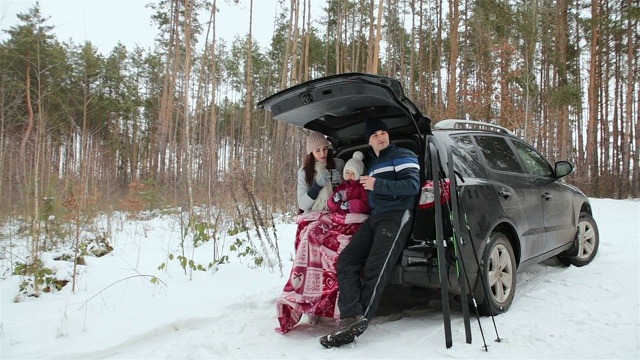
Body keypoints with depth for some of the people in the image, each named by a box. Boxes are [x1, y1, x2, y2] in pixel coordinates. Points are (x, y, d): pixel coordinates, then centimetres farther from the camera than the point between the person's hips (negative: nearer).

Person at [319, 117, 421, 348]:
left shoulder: (403, 156, 4)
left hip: (396, 216, -8)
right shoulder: (372, 164, 29)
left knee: (375, 269, -18)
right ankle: (351, 317, -22)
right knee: (347, 260, -11)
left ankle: (358, 321, -17)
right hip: (374, 217, 8)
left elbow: (412, 185, -12)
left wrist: (378, 185, -15)